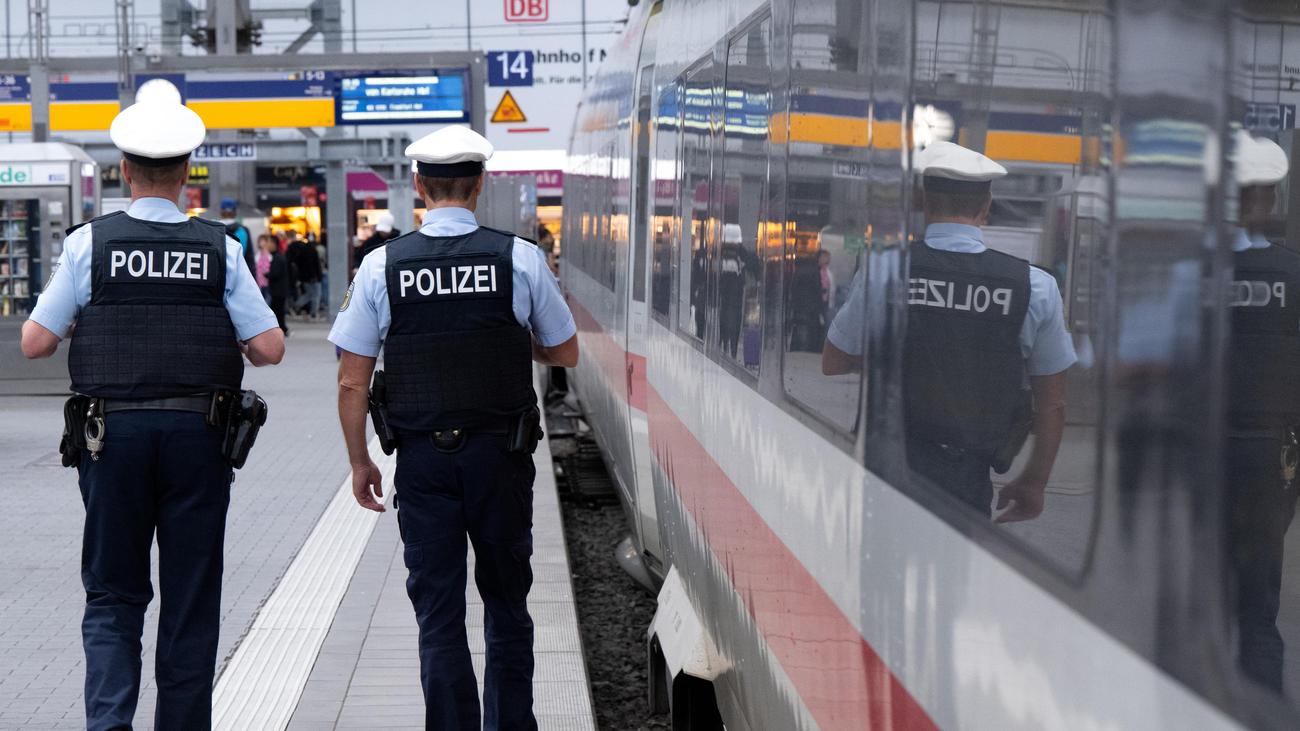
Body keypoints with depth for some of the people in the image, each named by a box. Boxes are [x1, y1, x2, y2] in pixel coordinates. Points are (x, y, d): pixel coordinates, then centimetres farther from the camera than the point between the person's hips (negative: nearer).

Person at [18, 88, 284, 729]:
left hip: (113, 434, 0)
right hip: (199, 435, 0)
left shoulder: (89, 244, -3)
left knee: (113, 595, 9)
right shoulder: (219, 249, 0)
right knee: (190, 600, 10)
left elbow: (35, 343, -2)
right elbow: (270, 349, -2)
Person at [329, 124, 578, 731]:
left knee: (437, 612, 5)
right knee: (506, 601, 16)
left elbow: (352, 382, -3)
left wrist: (359, 463, 7)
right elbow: (566, 353, 7)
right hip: (501, 454, 0)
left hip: (423, 459, 0)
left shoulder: (381, 266, -4)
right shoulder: (520, 259, -5)